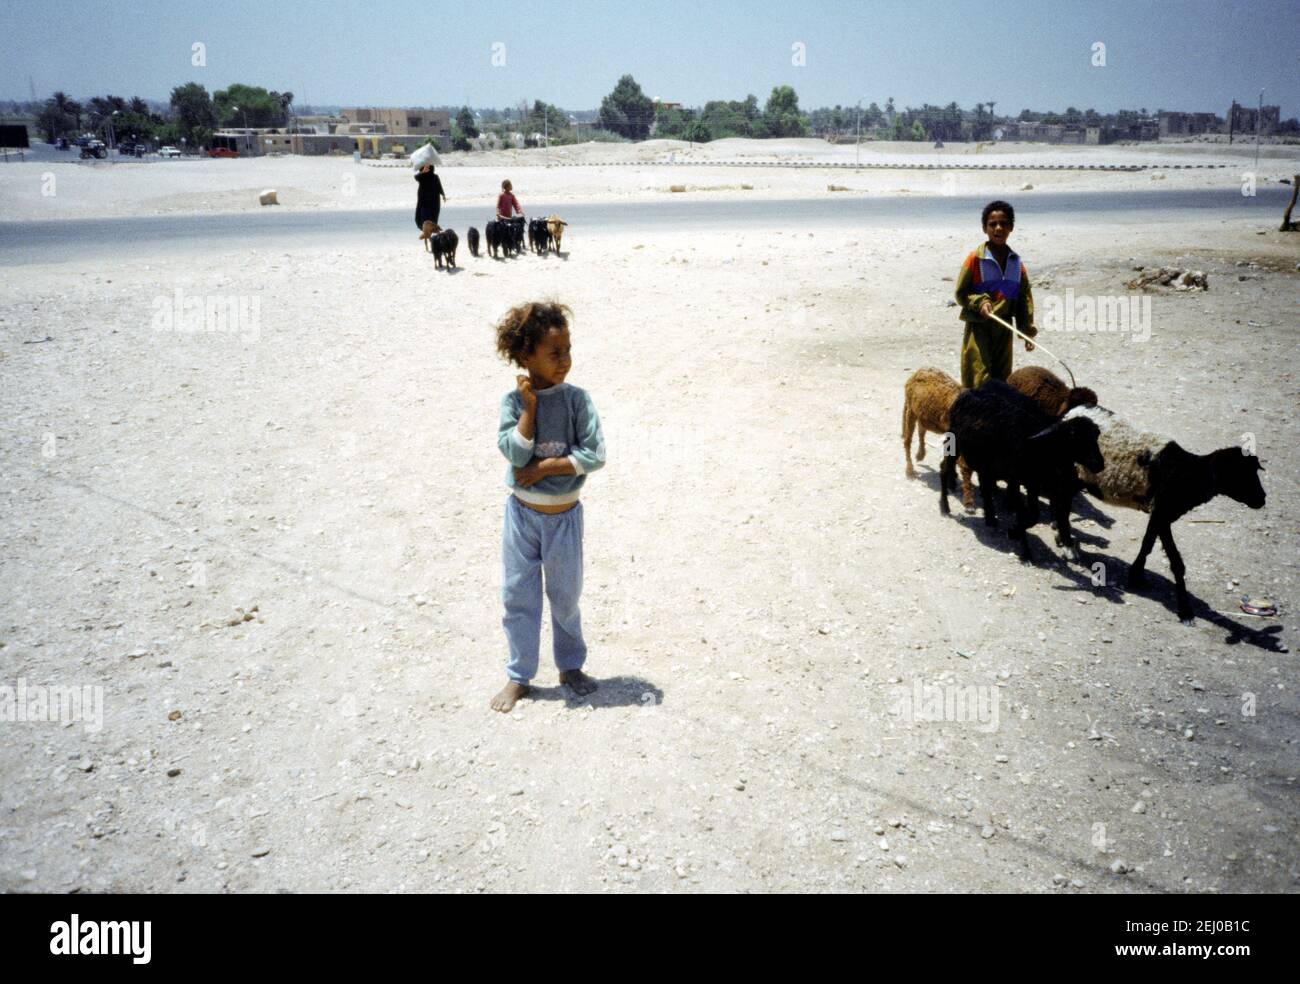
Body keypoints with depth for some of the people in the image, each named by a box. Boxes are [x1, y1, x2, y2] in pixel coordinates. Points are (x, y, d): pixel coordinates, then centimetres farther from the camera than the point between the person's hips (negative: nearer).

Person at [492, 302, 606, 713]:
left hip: (563, 515, 0)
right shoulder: (513, 400, -9)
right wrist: (530, 406, -22)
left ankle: (570, 666, 35)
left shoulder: (576, 399, -10)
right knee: (518, 596, 9)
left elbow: (594, 455, -15)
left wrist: (544, 468, -17)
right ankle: (518, 676, 25)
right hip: (522, 513, 0)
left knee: (565, 596, 14)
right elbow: (515, 453, -19)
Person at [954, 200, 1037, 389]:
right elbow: (961, 292, -3)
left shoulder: (1016, 263, 6)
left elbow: (1025, 298, 9)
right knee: (979, 381, -9)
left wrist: (1028, 330, 3)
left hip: (1004, 327, 5)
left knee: (1002, 379, 11)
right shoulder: (975, 259, -8)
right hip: (978, 327, -5)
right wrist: (980, 302, -21)